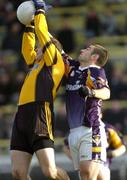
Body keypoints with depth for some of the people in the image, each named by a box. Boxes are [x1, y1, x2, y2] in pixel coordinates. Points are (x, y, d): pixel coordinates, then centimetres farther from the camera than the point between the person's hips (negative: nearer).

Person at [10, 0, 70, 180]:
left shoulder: (54, 62, 9)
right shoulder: (36, 65, 28)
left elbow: (43, 33, 6)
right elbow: (27, 50, 43)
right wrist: (29, 25, 41)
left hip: (39, 117, -8)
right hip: (22, 116, 8)